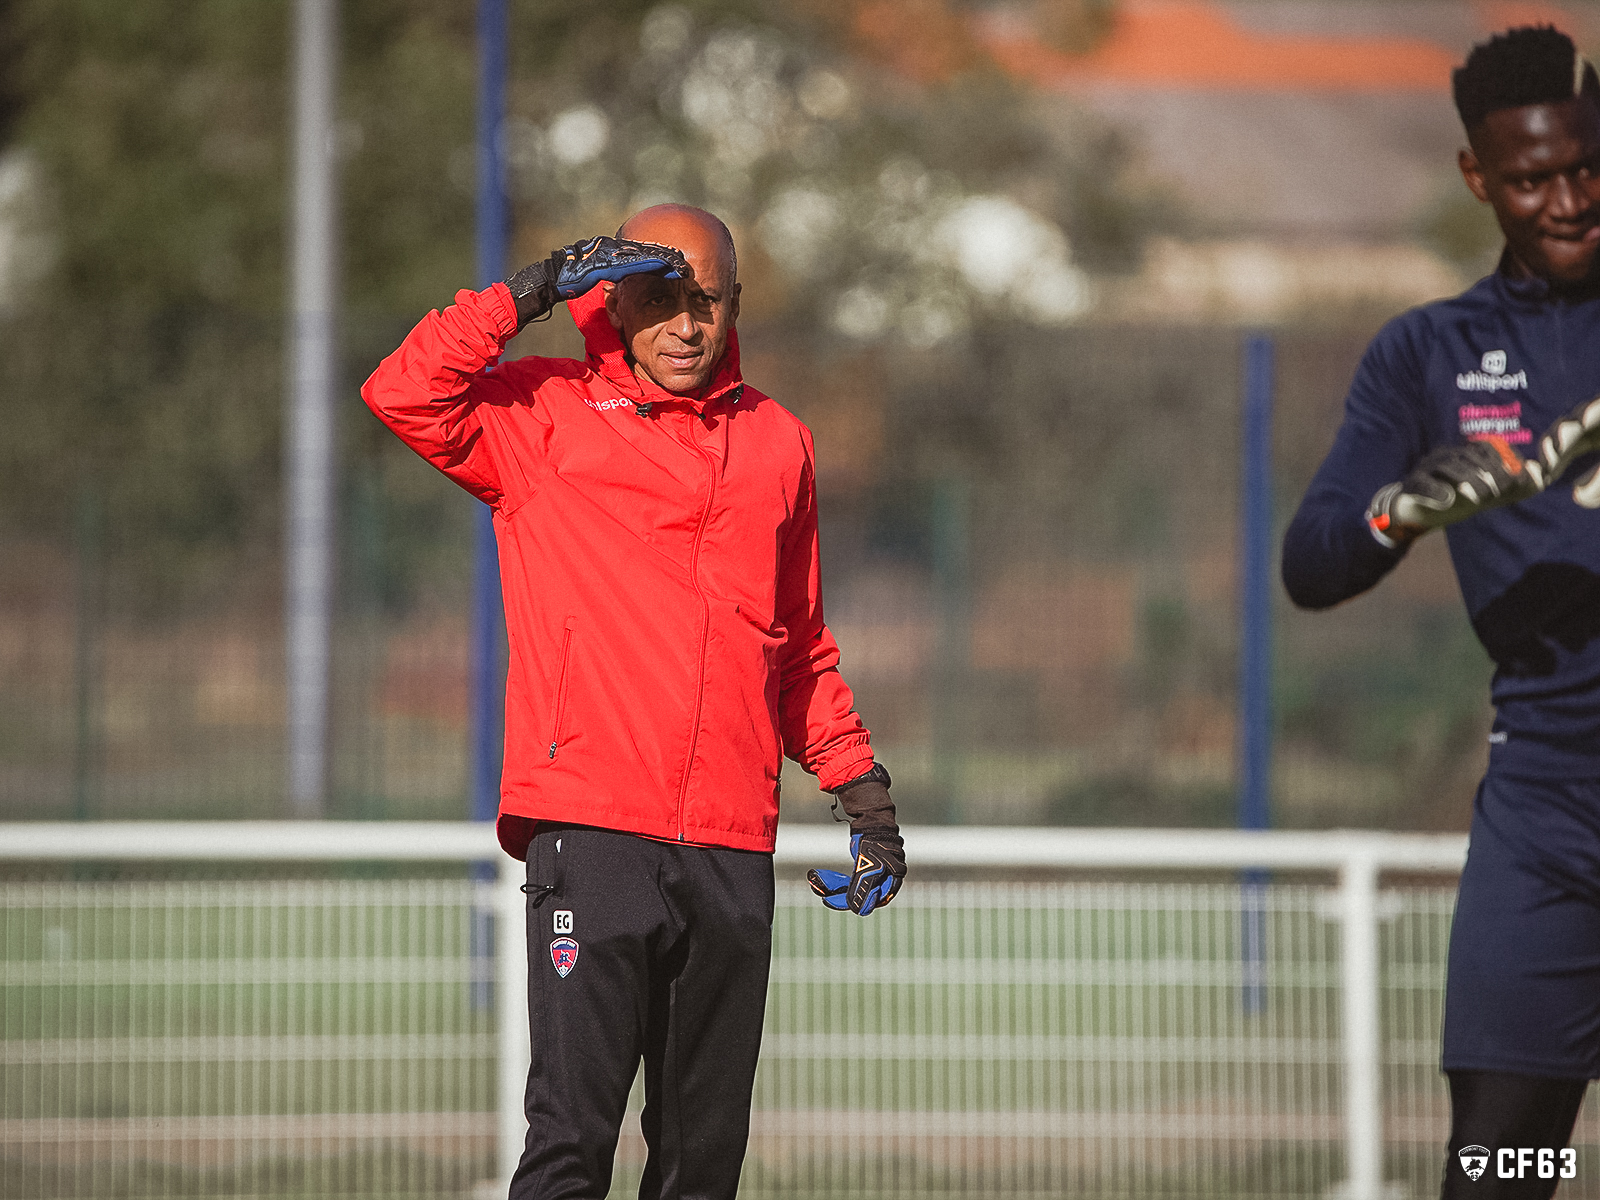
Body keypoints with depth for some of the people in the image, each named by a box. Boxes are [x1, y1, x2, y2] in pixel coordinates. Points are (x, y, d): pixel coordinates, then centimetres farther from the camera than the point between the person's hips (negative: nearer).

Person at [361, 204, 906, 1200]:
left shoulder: (777, 444, 17)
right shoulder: (548, 417, 5)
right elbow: (405, 395, -11)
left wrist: (862, 785, 19)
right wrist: (535, 292, -10)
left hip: (733, 852, 4)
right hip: (591, 832, -4)